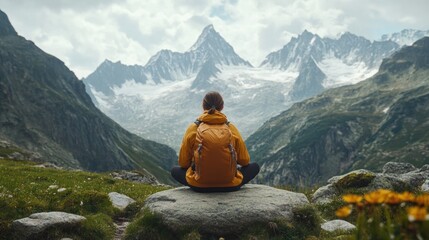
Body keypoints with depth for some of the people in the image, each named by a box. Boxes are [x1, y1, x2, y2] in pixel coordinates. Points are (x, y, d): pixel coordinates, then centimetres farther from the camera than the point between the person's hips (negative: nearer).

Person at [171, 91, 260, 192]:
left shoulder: (193, 129, -3)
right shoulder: (231, 128, -1)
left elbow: (183, 163, 1)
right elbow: (245, 161, 5)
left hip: (199, 186, 0)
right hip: (230, 186, 1)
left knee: (175, 171, 26)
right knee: (255, 166, 24)